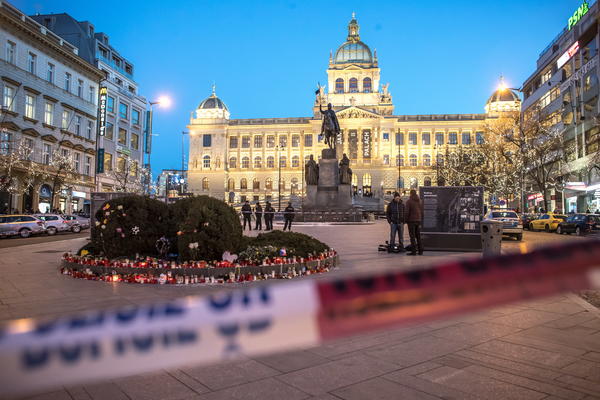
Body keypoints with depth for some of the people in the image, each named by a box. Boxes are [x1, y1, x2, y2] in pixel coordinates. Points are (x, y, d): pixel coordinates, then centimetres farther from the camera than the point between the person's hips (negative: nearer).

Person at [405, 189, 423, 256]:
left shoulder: (409, 201, -10)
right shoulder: (419, 201, 8)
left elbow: (407, 212, -13)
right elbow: (422, 211, 11)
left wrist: (406, 220, -3)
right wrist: (421, 219, 18)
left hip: (411, 220, -6)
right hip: (418, 220, 6)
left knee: (412, 236, -3)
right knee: (418, 236, 12)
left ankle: (413, 251, -4)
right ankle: (420, 251, 13)